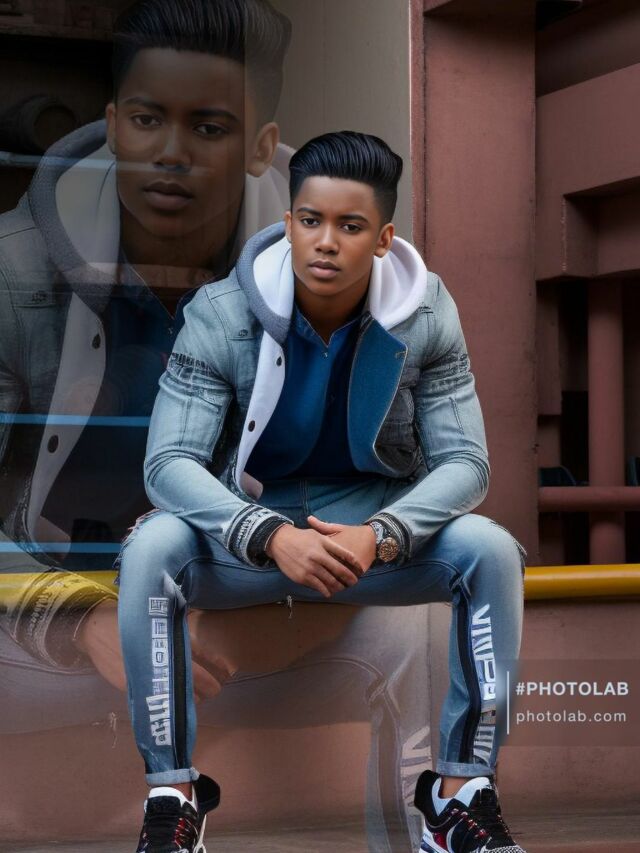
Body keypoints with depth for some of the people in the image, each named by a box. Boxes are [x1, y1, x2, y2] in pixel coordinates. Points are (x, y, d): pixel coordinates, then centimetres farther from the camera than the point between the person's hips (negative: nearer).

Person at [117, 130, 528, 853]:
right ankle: (172, 794, -18)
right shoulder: (221, 313, -16)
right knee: (151, 549, -31)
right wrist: (273, 538, -38)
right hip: (246, 527, -1)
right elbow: (168, 462, -21)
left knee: (491, 550, -26)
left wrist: (378, 536, -34)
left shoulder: (425, 313, -12)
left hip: (377, 528, 1)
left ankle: (461, 792, -15)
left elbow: (464, 461, -13)